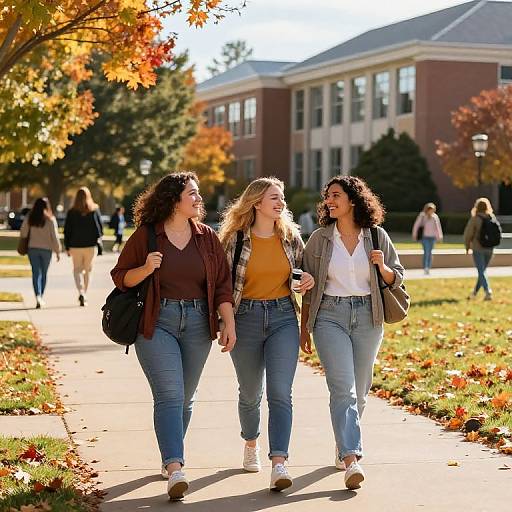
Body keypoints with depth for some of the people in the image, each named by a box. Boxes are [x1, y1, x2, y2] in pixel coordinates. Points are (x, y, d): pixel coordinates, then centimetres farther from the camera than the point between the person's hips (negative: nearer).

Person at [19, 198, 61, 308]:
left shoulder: (29, 218, -3)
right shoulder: (50, 219, -8)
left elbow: (23, 233, 1)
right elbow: (55, 237, -7)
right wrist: (58, 251, 0)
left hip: (33, 249, 1)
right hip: (46, 249, -1)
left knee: (36, 273, 1)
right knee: (43, 273, 14)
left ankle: (38, 297, -17)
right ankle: (40, 297, 23)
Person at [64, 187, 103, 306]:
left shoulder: (72, 212, -4)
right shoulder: (95, 210, -2)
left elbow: (67, 230, -1)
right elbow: (100, 227, -1)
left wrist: (67, 247, 5)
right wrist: (99, 240, 9)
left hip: (75, 246, -1)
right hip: (90, 245, 1)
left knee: (77, 270, 6)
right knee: (87, 269, 15)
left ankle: (81, 293, -16)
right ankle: (84, 294, 19)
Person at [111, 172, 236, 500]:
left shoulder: (207, 238, 8)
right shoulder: (145, 236, -1)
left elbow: (223, 284, 8)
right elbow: (120, 278, 4)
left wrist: (229, 323, -1)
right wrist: (145, 269, -16)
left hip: (197, 324, 4)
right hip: (158, 323, -4)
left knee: (185, 398, 10)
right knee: (170, 396, -14)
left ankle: (170, 458, 26)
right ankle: (175, 469, -22)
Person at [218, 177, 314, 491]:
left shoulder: (291, 237, 4)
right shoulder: (235, 239, -5)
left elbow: (301, 274, 18)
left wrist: (309, 281, -4)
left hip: (283, 317, 1)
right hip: (246, 319, -1)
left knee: (280, 392, -13)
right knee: (250, 392, 13)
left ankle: (279, 464, -19)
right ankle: (251, 443, 41)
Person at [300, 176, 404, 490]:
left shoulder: (377, 237, 5)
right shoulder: (319, 240, 3)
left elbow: (397, 279, 11)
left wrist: (383, 267, -11)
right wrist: (304, 328, 10)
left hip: (368, 318, 2)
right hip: (330, 316, -2)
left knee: (359, 390, 10)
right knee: (343, 388, -15)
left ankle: (344, 445, 31)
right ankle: (351, 459, -23)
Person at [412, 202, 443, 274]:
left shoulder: (435, 216, 7)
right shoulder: (422, 216, -4)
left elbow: (438, 227, 15)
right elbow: (416, 225, 2)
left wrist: (440, 236, 14)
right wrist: (414, 234, 3)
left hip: (432, 237, 4)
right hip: (424, 236, -4)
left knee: (430, 252, 7)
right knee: (426, 252, -13)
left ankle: (428, 268, 13)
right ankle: (425, 268, -11)